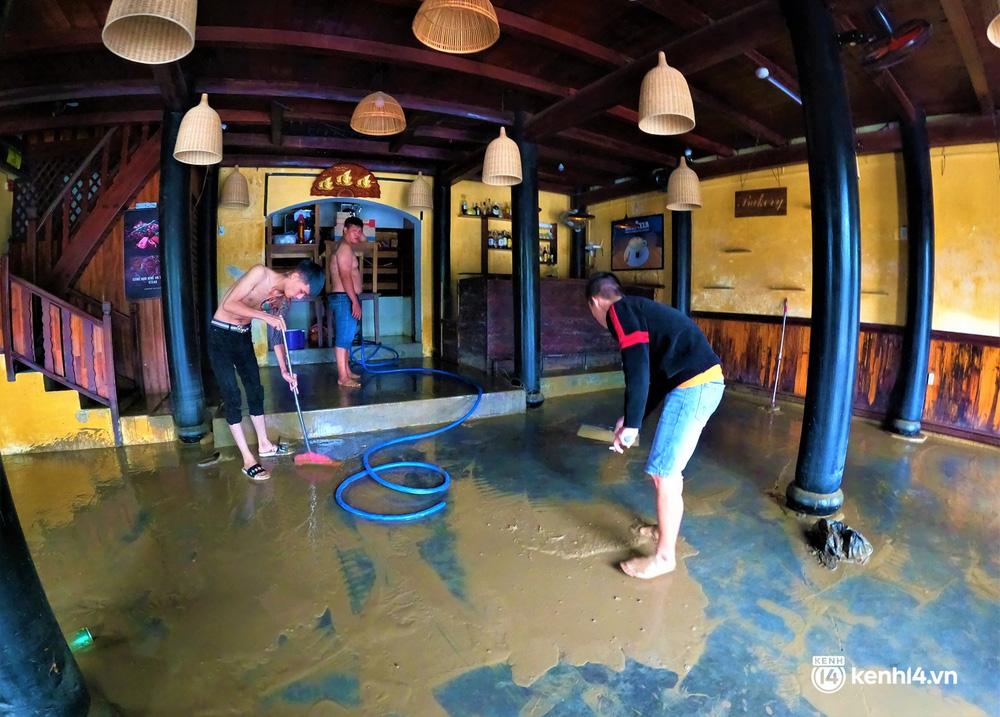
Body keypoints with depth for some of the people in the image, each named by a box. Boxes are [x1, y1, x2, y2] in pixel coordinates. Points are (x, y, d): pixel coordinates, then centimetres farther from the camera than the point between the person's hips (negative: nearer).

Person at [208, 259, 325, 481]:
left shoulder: (282, 298, -2)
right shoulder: (260, 273, -22)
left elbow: (277, 334, 5)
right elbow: (229, 304, -28)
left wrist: (284, 370, 1)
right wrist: (264, 315, -34)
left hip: (243, 337, 7)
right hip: (221, 336, -7)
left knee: (255, 390, 13)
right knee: (232, 397, -5)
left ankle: (264, 445, 30)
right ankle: (248, 460, 0)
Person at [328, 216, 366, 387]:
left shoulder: (346, 246, 17)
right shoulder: (344, 247, -14)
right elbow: (345, 276, -22)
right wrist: (355, 302, -25)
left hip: (347, 298, 11)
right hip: (344, 298, -11)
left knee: (346, 336, 15)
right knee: (344, 336, -10)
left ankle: (346, 371, 23)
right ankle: (343, 377, -8)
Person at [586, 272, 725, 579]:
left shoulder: (619, 311, -4)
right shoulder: (640, 310, 24)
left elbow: (638, 370, -16)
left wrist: (631, 425, -9)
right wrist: (631, 419, 27)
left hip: (692, 386, -10)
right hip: (708, 382, 10)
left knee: (664, 473, 1)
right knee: (671, 468, 22)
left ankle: (665, 556, 15)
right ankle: (666, 529, 39)